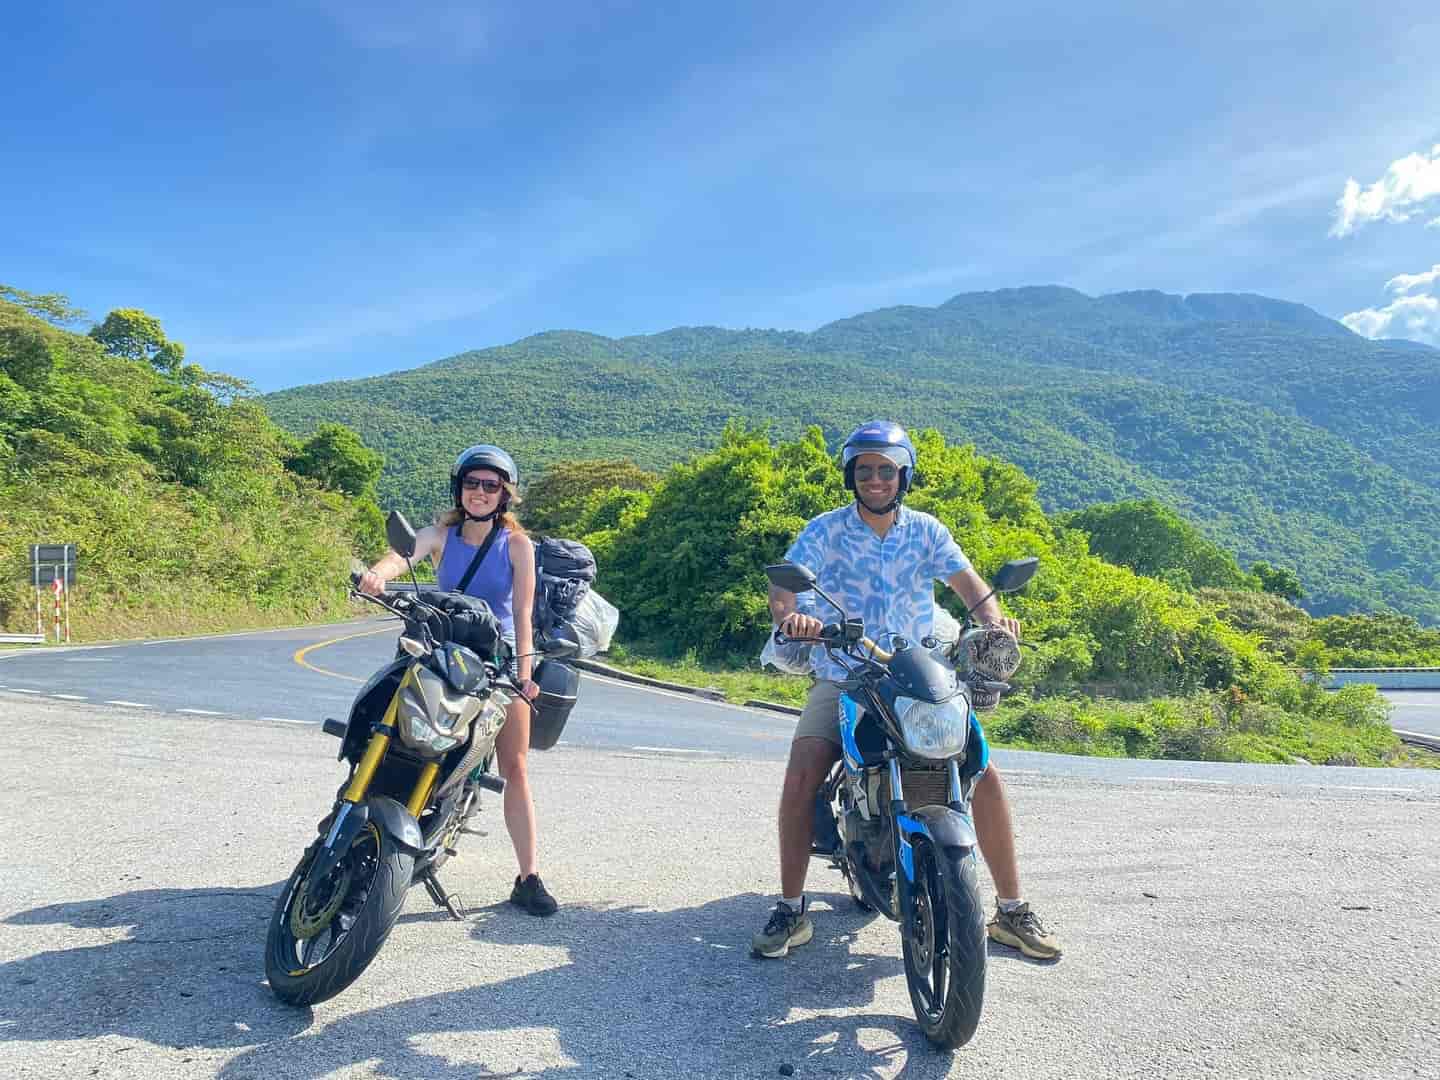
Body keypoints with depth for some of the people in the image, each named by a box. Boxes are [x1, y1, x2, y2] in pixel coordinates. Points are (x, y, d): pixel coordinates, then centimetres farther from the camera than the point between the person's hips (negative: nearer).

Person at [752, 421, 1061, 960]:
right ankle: (790, 910, -6)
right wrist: (789, 616, -42)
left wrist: (994, 619, -30)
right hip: (841, 681, -1)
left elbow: (967, 581, -7)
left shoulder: (926, 530, 4)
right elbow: (782, 587, -17)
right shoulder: (823, 531, -4)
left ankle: (1011, 911, 8)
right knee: (802, 774, -24)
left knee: (986, 774, -10)